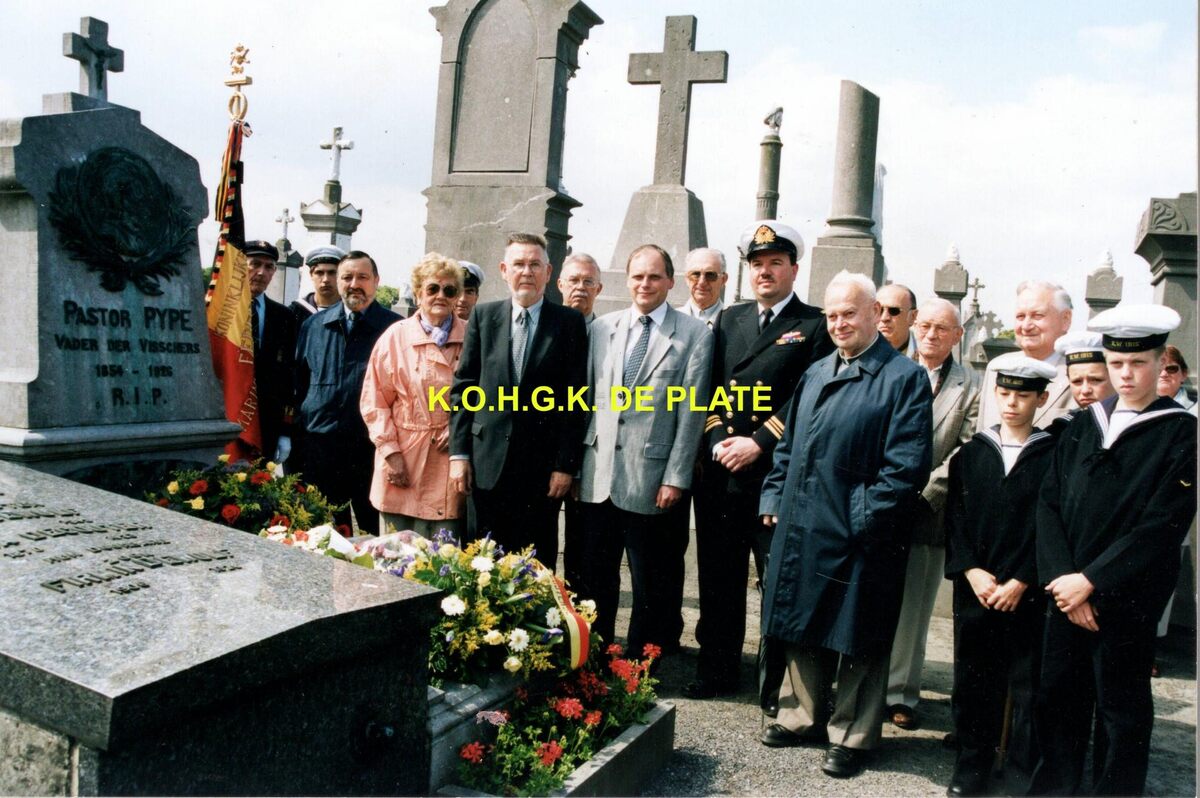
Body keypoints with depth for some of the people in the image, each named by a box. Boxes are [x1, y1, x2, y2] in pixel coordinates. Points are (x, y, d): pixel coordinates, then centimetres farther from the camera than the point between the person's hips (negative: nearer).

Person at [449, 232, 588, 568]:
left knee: (538, 564, 7)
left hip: (543, 465, -2)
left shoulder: (569, 322, 0)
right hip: (488, 463, 2)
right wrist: (459, 453, 0)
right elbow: (463, 386, 6)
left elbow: (574, 398, -3)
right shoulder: (483, 315, 7)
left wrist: (565, 464, -7)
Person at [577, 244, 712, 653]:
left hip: (651, 481, -3)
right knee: (595, 580, 13)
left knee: (650, 588, 8)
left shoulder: (695, 334, -2)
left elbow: (691, 412, -5)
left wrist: (676, 478, -9)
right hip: (598, 477, 4)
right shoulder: (602, 327, 9)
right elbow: (587, 398, 10)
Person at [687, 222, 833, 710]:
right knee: (718, 577, 12)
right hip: (720, 471, 5)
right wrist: (718, 440, -3)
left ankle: (776, 684, 16)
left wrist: (758, 443, -13)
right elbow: (711, 387, 13)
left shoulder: (814, 327, 0)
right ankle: (717, 669, 26)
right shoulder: (729, 320, 16)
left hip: (778, 473, -4)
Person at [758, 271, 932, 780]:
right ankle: (802, 716, 34)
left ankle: (852, 736, 24)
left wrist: (865, 519, -17)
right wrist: (774, 497, 8)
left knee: (857, 639, 8)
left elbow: (907, 466, -14)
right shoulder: (815, 374, 13)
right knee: (802, 629, 17)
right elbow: (789, 444, 18)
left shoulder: (904, 378, -8)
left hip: (860, 538, -6)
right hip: (801, 529, 6)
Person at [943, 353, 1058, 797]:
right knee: (973, 680, 9)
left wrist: (1020, 582, -11)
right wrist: (972, 571, -7)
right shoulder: (971, 453, 8)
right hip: (974, 589, 3)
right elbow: (955, 519, 5)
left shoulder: (1052, 456, -1)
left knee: (1027, 685, 4)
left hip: (1027, 593, -2)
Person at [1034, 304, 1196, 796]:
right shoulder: (1083, 426, 9)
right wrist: (1061, 577, -9)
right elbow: (1049, 502, 3)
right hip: (1067, 590, 4)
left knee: (1120, 708, 9)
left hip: (1127, 597, -4)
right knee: (1057, 698, 10)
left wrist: (1090, 580, -14)